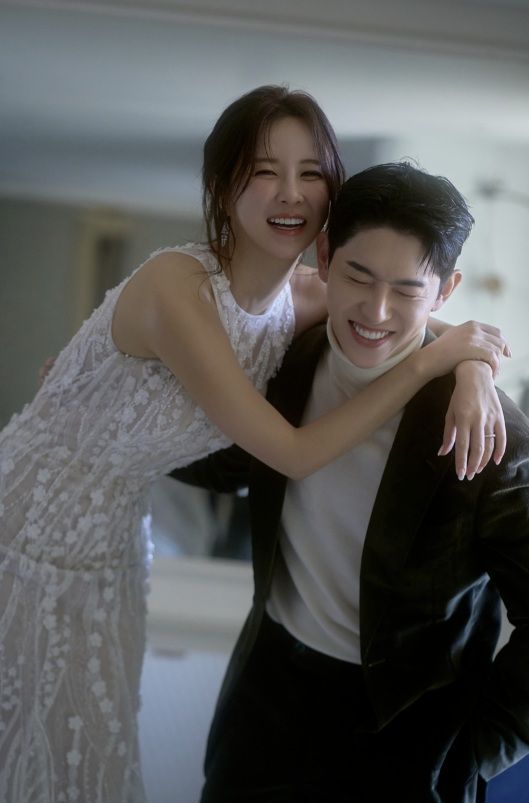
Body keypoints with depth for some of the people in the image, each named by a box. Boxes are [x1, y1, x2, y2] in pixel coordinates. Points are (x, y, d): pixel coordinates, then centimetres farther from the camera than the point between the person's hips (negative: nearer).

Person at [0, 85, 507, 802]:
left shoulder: (300, 300, -7)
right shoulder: (176, 286, -29)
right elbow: (295, 453, -28)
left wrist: (472, 366, -15)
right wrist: (432, 360, -26)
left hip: (108, 548, 7)